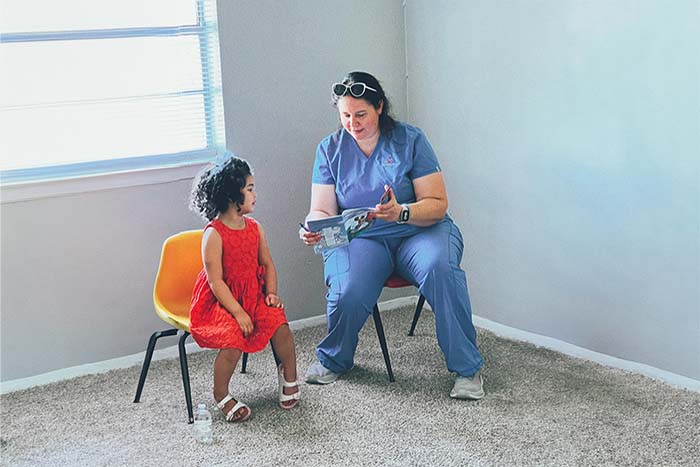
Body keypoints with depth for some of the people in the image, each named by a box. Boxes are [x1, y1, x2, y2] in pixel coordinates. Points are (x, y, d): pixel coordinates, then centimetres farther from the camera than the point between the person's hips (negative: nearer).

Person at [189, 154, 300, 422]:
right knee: (234, 339, -27)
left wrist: (271, 292, -3)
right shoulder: (214, 234, -15)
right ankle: (221, 396, -2)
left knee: (279, 323, -18)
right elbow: (216, 280, -17)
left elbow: (267, 264, 14)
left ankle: (289, 376, 9)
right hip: (219, 301, -5)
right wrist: (238, 312, -22)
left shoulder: (255, 228, 6)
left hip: (253, 294, 5)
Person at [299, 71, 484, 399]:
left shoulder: (409, 140, -2)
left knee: (440, 268, -36)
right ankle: (332, 361, 5)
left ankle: (467, 368, -20)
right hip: (359, 238, 1)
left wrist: (401, 212, -26)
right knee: (347, 296, -30)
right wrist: (312, 229, -21)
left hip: (418, 232, -1)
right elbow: (322, 210, 3)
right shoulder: (330, 149, 5)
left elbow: (437, 204, -6)